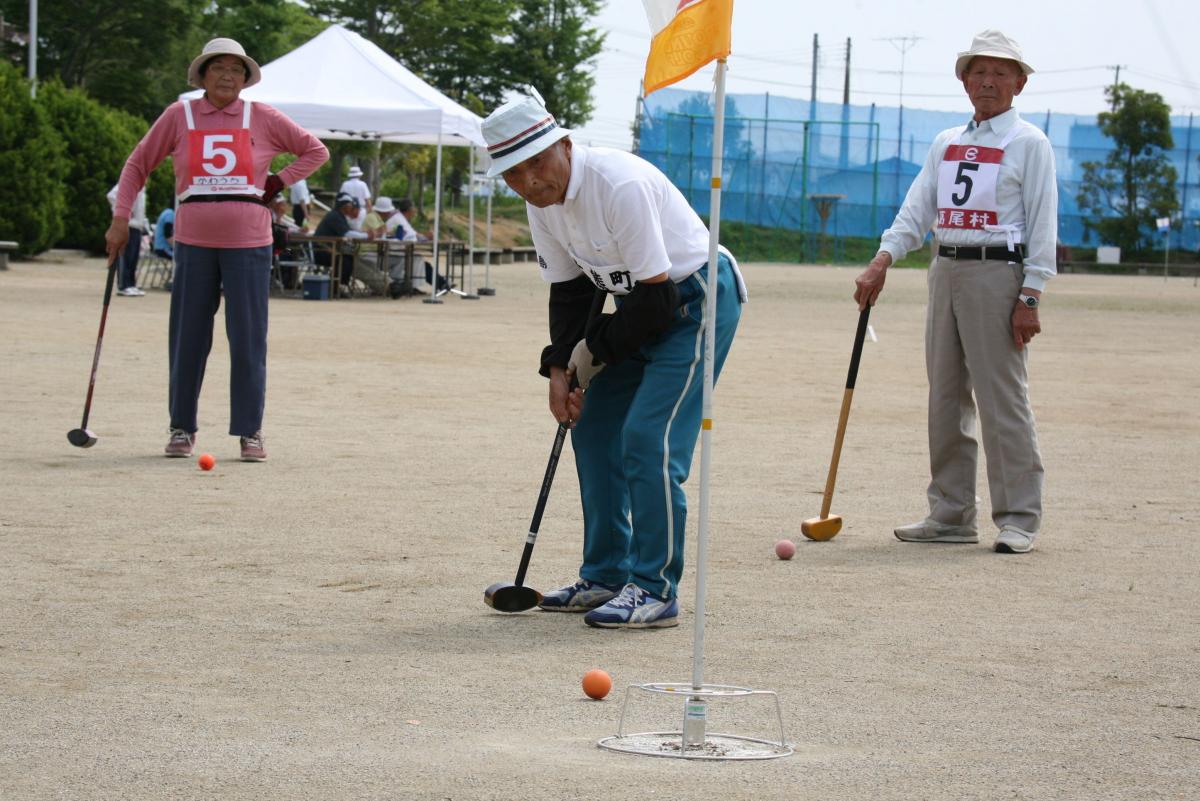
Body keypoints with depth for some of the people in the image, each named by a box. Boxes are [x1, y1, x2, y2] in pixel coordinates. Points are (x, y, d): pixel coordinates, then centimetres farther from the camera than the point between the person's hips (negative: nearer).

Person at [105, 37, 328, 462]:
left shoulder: (262, 118, 4)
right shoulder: (179, 116, 4)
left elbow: (315, 151, 13)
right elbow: (139, 164, 12)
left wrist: (278, 182, 3)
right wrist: (120, 219, 5)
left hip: (248, 240, -1)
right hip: (194, 240, 1)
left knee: (248, 338, -2)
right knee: (188, 336, 2)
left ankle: (250, 431, 5)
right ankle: (182, 428, 13)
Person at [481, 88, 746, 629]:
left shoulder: (620, 186, -30)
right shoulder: (542, 201, -3)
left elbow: (656, 295, -27)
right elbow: (569, 289, 7)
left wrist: (593, 351, -14)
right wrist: (558, 368, -4)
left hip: (698, 300, -9)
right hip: (643, 305, 9)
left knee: (648, 440, -17)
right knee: (593, 428, 9)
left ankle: (654, 591, -11)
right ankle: (606, 578, 19)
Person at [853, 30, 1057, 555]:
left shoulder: (1029, 144, 1)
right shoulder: (946, 144, 18)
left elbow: (1042, 225, -5)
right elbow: (917, 209, 13)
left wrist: (1030, 297, -13)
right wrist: (882, 261, -3)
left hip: (998, 271, -7)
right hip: (946, 271, 7)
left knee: (1003, 398, -9)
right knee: (946, 398, 8)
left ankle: (1018, 519, -5)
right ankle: (951, 515, 14)